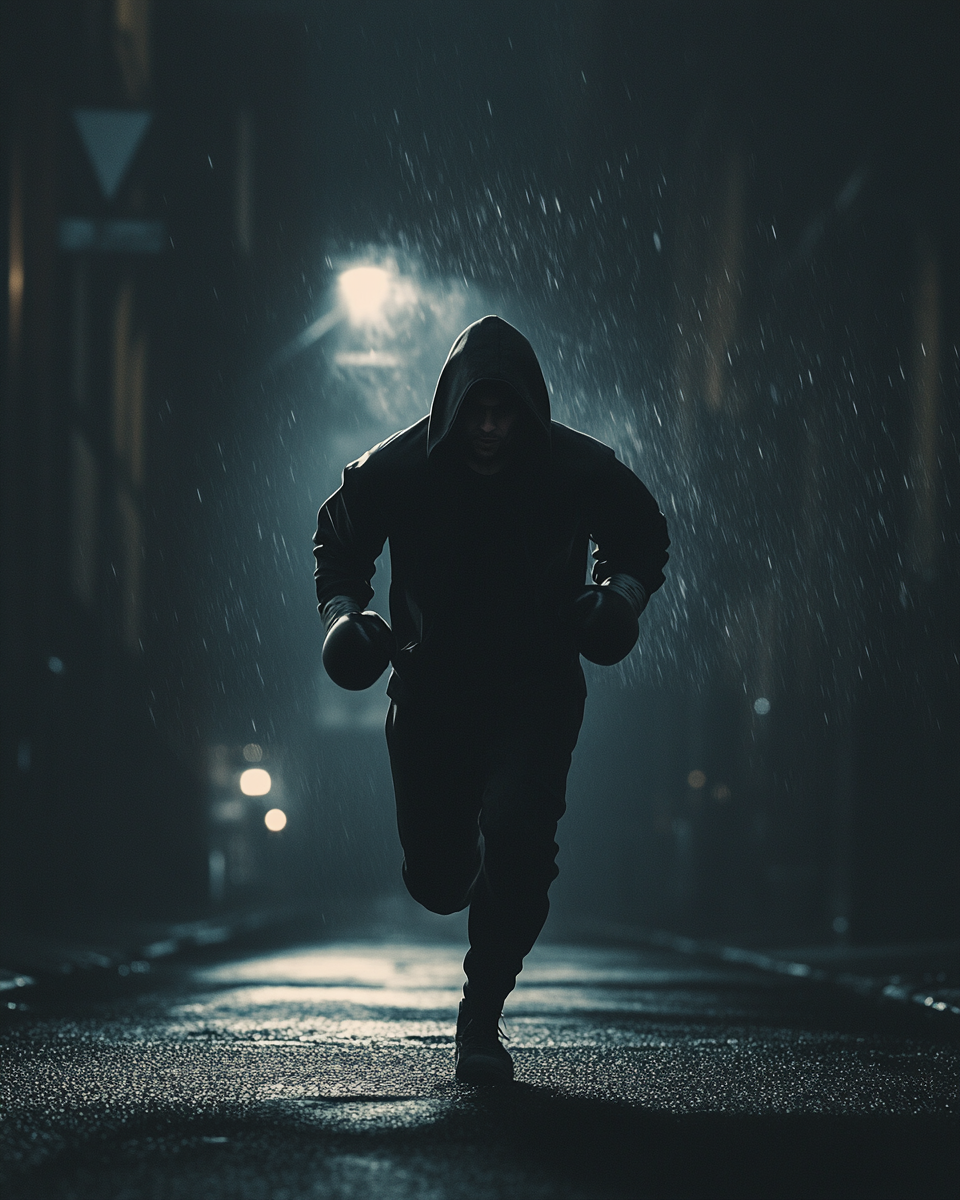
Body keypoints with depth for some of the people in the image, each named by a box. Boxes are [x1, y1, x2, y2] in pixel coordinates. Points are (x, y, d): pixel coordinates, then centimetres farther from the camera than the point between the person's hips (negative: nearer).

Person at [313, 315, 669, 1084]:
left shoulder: (578, 471, -12)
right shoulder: (400, 470, -12)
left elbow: (644, 537, 8)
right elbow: (340, 536, 8)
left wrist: (623, 594, -11)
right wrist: (342, 610, -8)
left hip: (536, 695, -1)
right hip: (431, 691, 1)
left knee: (516, 839, -24)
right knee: (436, 880, 6)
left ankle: (482, 1020, -9)